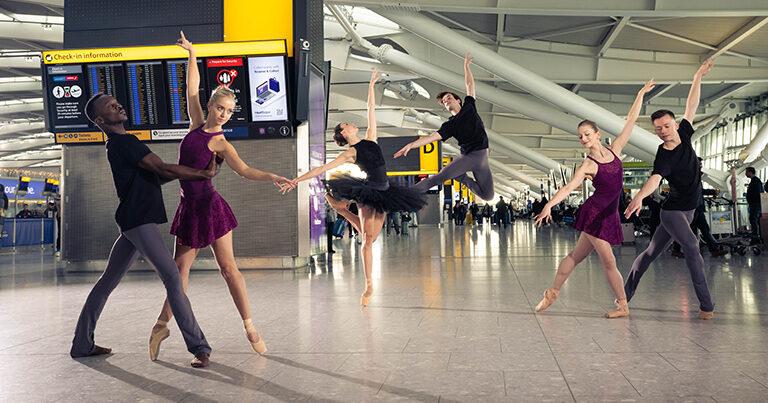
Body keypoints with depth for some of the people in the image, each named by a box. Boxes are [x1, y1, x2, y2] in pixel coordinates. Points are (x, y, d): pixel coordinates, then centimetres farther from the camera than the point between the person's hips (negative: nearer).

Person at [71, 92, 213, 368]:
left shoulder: (119, 144, 20)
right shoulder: (123, 142, -12)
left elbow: (154, 177, 18)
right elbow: (164, 169, -18)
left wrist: (193, 172, 8)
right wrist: (203, 174, -8)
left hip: (134, 221, 11)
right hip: (140, 221, -11)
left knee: (108, 281, 15)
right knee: (172, 278, -14)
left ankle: (82, 344, 26)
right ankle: (199, 348, -14)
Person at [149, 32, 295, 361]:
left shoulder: (221, 143, -8)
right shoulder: (197, 123, 7)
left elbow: (244, 170, -21)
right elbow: (192, 88, 12)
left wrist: (274, 178, -36)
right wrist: (191, 54, 11)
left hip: (210, 206, -5)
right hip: (189, 207, 5)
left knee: (228, 267, -2)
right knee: (180, 267, 9)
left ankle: (249, 327, 6)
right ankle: (162, 324, 20)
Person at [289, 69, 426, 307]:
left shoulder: (370, 139, 11)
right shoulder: (350, 154, -4)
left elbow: (371, 109, 14)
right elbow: (320, 169, -6)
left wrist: (371, 85, 16)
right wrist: (296, 180, -11)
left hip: (383, 193, 5)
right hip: (368, 193, -5)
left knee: (372, 238, 4)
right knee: (368, 239, -5)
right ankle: (369, 286, -1)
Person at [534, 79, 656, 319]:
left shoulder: (614, 150, 5)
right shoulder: (589, 165, -9)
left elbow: (630, 121, 10)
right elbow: (569, 187, -20)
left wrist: (641, 94, 11)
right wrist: (549, 204, -34)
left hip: (609, 215, 5)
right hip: (595, 213, -5)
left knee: (576, 256, 12)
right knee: (608, 261, -2)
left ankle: (553, 292, 23)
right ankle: (623, 306, 11)